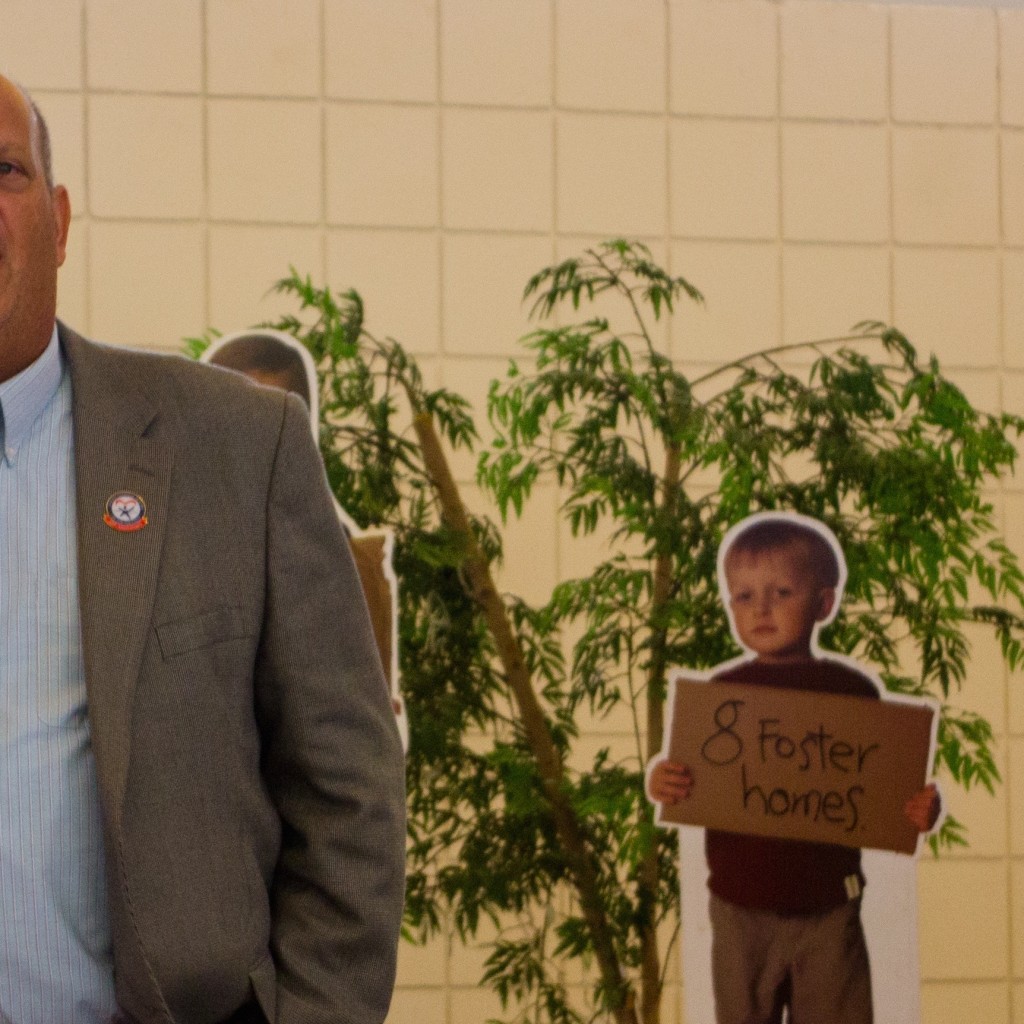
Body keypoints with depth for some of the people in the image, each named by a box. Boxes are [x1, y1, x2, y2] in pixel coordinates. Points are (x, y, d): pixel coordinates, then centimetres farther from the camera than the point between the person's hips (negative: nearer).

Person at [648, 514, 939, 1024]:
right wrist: (660, 782, -21)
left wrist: (920, 809, -16)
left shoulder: (853, 691, -1)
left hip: (827, 905, -1)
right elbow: (692, 791, 1)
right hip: (741, 907, 1)